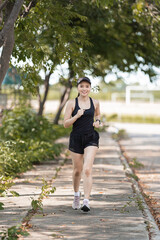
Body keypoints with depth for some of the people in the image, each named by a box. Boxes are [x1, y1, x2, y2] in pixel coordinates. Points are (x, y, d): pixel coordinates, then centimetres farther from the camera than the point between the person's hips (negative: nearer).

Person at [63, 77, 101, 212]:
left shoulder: (95, 103, 4)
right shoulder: (71, 103, -2)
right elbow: (65, 124, -4)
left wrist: (98, 122, 4)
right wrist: (77, 116, -20)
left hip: (91, 139, 0)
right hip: (76, 139, 0)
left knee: (87, 170, -16)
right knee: (77, 170, 13)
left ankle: (86, 201, -18)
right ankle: (76, 195, 39)